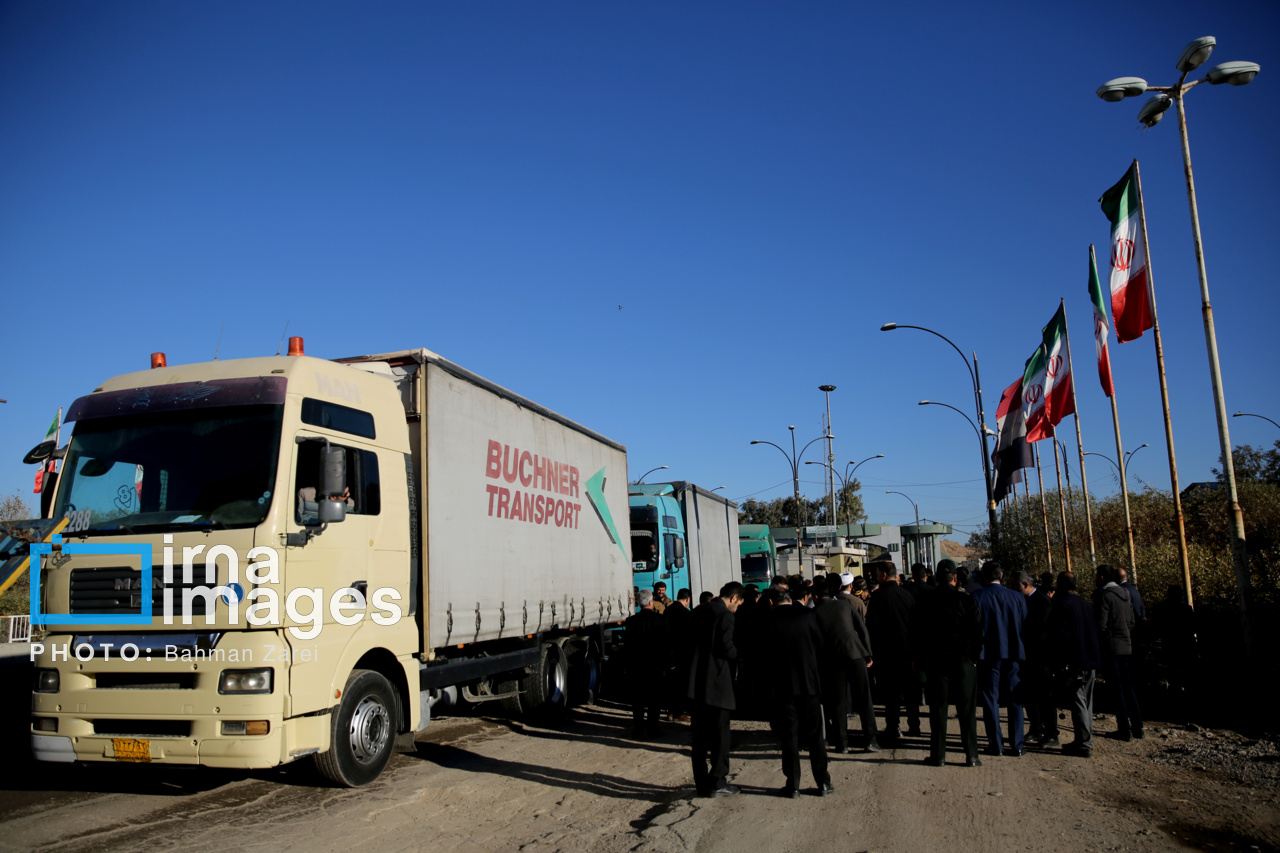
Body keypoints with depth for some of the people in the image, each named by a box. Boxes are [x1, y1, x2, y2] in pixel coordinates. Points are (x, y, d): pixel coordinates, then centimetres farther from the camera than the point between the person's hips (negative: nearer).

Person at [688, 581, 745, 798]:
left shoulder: (699, 611, 11)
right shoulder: (726, 615, -13)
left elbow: (689, 641, 13)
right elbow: (726, 648, -18)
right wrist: (739, 655, 0)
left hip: (697, 681, 7)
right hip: (717, 682, -7)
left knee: (700, 734, 12)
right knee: (719, 733, 3)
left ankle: (701, 782, 18)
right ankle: (717, 783, 7)